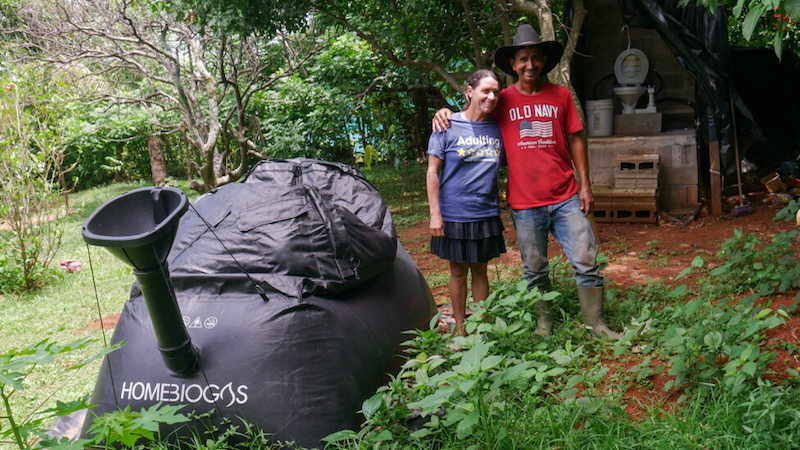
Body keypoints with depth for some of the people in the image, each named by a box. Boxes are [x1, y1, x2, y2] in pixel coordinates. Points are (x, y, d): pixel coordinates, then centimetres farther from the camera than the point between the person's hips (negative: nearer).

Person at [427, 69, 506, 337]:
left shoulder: (498, 129, 6)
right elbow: (433, 171, -5)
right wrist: (435, 213, -10)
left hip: (487, 214, 3)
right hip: (454, 214, -3)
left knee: (480, 270, 12)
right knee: (458, 271, 9)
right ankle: (460, 327, 23)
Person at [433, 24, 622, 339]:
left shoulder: (561, 96, 7)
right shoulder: (502, 100, 3)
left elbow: (575, 140, 10)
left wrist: (585, 184, 5)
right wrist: (445, 112, -5)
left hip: (566, 198, 1)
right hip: (525, 203, -1)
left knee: (586, 262, 1)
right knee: (535, 270, 9)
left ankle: (596, 324, 16)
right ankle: (544, 324, 26)